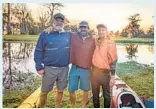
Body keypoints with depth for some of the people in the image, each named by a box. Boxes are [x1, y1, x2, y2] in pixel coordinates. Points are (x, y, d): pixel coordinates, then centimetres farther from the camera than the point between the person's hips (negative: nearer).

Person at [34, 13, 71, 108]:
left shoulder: (68, 36, 4)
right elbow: (38, 51, -3)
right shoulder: (45, 35, -4)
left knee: (60, 90, 15)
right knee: (44, 91, 9)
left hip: (64, 69, 3)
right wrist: (39, 67, -8)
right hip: (49, 69, -2)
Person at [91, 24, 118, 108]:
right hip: (94, 71, 4)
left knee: (106, 94, 11)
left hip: (105, 72, -4)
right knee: (95, 94, 17)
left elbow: (113, 61, -11)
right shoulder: (95, 42, 3)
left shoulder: (110, 44, -10)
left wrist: (112, 77, -14)